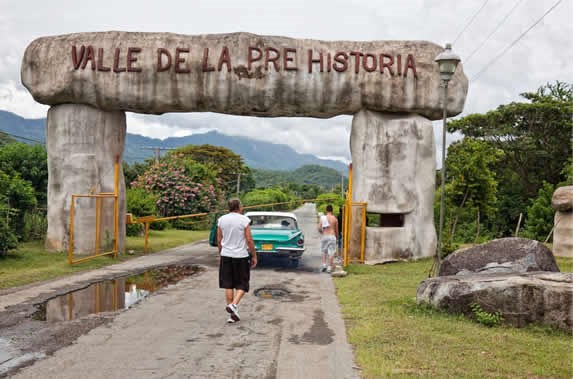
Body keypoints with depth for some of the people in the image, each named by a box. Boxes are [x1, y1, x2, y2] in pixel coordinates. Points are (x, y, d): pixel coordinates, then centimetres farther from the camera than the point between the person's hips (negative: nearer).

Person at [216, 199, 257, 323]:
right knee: (242, 285, 9)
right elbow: (249, 240, -9)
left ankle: (233, 314, 12)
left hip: (225, 256, 4)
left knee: (228, 285, 9)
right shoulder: (244, 220, -9)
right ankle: (234, 305, -12)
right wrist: (254, 256, 1)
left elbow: (219, 240, 8)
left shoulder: (221, 219, 3)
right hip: (241, 256, -4)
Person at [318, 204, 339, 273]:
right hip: (332, 236, -1)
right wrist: (336, 236, 23)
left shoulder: (322, 218, -1)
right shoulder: (335, 219, -1)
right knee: (331, 253, 2)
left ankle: (324, 265, 5)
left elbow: (319, 228, -5)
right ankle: (329, 268, 1)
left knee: (324, 252, 16)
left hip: (324, 236, 1)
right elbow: (336, 230, 5)